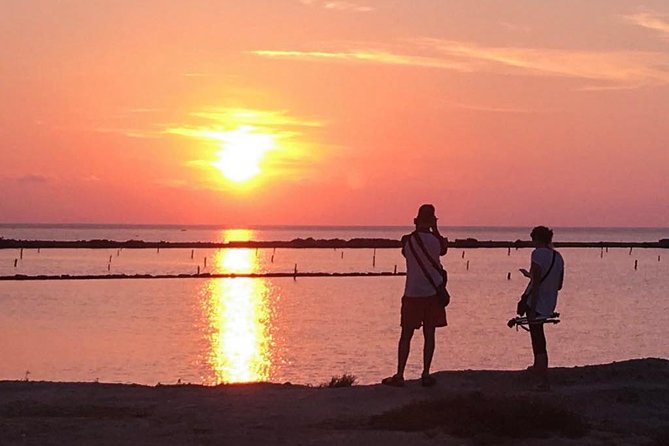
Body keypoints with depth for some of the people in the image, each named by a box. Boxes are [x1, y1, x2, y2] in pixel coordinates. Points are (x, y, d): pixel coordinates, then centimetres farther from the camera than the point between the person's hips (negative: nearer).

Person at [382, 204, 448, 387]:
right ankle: (426, 374, 7)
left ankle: (399, 375, 1)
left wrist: (417, 229, 13)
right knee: (429, 334, 7)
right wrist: (435, 229, 13)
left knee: (406, 335, 4)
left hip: (412, 293, 0)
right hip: (433, 292, 0)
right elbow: (443, 250, 15)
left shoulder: (407, 240, -5)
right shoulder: (435, 240, -7)